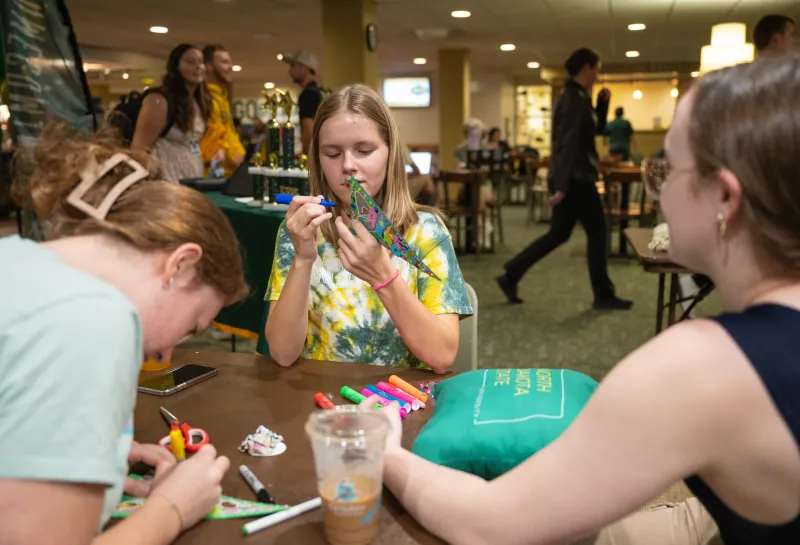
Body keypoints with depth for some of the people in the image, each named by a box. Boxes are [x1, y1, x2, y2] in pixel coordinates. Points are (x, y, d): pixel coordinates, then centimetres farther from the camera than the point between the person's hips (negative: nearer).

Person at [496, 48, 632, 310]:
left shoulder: (577, 97, 16)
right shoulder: (574, 99, -15)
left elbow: (597, 129, 25)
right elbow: (567, 145, -23)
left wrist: (603, 103, 10)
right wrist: (561, 186, -27)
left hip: (572, 178, 10)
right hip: (576, 178, -10)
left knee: (558, 234, 12)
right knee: (597, 232, 0)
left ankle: (510, 276, 12)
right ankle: (603, 296, 11)